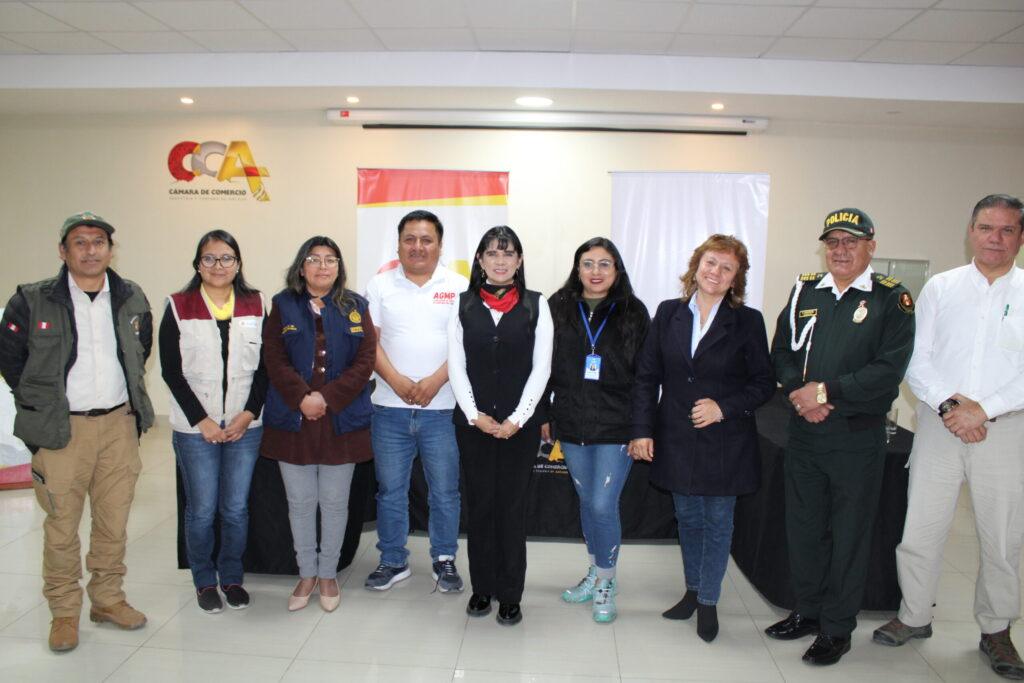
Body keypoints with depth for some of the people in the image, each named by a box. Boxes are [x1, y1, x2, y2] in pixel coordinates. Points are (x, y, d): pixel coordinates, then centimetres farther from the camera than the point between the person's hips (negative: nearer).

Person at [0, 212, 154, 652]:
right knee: (61, 527, 6)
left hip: (120, 423, 3)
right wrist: (39, 405, 5)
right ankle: (64, 612, 23)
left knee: (114, 522, 11)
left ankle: (108, 600, 28)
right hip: (62, 430, -3)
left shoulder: (132, 299, 5)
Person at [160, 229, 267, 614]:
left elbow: (265, 367, 4)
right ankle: (205, 581, 26)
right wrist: (201, 420, -9)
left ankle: (231, 577, 28)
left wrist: (249, 413, -7)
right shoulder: (178, 307, 0)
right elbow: (171, 371, -3)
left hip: (245, 426, 2)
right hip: (195, 428, -1)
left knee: (236, 509, 9)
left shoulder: (255, 306, 5)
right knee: (201, 510, 6)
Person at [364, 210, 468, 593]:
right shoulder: (380, 285, 6)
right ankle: (393, 561, 28)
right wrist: (396, 380, -12)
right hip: (390, 407, 2)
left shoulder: (459, 287, 2)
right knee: (390, 490, 12)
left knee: (445, 491, 8)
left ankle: (444, 560, 25)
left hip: (442, 408, -1)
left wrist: (435, 381, -14)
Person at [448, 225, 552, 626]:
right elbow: (456, 366, 1)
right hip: (473, 423, 1)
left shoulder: (536, 305, 2)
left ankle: (510, 594, 18)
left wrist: (517, 418, -9)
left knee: (512, 505, 5)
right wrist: (475, 415, -8)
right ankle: (482, 587, 24)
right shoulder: (464, 305, 5)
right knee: (479, 503, 9)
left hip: (520, 423, -1)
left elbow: (541, 368, -2)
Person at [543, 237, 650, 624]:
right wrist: (543, 414, 4)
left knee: (603, 505, -4)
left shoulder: (634, 313, -2)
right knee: (586, 501, 15)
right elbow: (544, 365, 5)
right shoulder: (558, 308, 1)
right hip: (571, 425, 3)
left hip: (616, 428, -2)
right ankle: (595, 573, 35)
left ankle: (606, 584, 20)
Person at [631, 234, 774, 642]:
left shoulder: (748, 322, -5)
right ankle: (693, 590, 36)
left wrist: (724, 407, -17)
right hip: (677, 440, 3)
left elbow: (764, 383, -2)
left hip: (725, 443, -2)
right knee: (688, 519, 17)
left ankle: (708, 601, 26)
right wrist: (642, 430, -4)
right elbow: (647, 376, 1)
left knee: (718, 523, 9)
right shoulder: (668, 314, 1)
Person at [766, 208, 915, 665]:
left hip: (857, 438, -4)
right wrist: (800, 393, -11)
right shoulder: (805, 291, 7)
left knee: (849, 534, 8)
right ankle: (807, 611, 33)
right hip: (803, 432, 4)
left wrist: (827, 392, -18)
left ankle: (837, 628, 24)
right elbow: (781, 352, 6)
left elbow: (889, 370, -14)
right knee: (803, 525, 14)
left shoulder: (892, 299, -5)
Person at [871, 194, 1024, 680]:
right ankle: (914, 616, 25)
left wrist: (982, 409, -16)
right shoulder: (940, 288, 5)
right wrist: (947, 404, -13)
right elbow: (916, 360, 0)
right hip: (938, 427, 1)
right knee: (919, 528, 6)